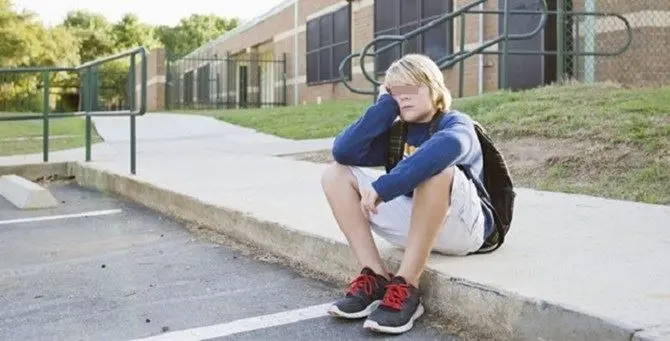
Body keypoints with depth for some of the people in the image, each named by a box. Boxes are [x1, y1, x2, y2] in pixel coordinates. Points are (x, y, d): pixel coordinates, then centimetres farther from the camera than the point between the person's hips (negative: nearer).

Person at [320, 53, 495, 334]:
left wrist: (383, 187, -39)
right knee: (336, 174, -2)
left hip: (461, 227, -6)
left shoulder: (456, 122, -8)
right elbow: (344, 151, -9)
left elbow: (447, 146, -36)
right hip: (415, 225, 6)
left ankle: (406, 288, -30)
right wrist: (385, 106, -6)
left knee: (436, 169, -36)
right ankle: (375, 278, -16)